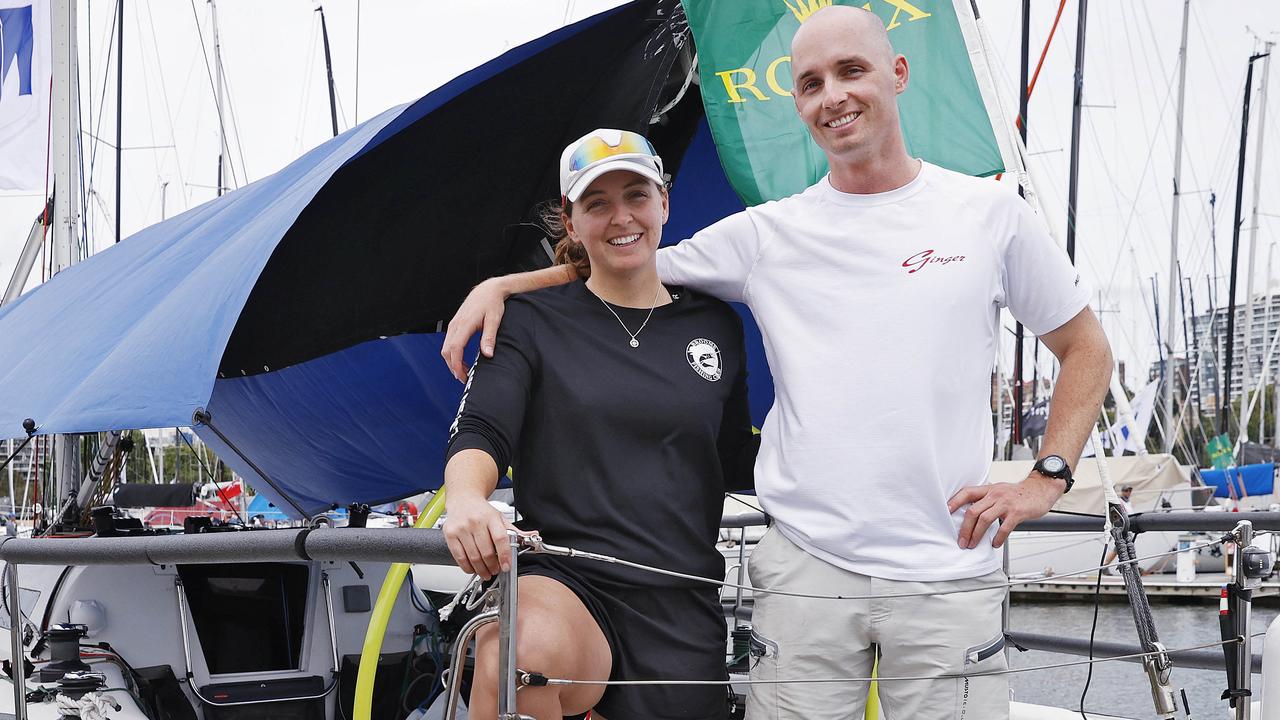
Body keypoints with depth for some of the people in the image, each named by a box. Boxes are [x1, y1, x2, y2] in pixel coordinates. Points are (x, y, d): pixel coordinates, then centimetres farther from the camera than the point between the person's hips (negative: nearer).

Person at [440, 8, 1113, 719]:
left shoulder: (988, 213, 4)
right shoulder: (767, 235, 6)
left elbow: (1087, 349, 13)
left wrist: (1046, 480, 2)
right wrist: (499, 285, 3)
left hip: (948, 575, 0)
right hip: (806, 568, 1)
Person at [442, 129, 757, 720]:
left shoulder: (714, 327, 14)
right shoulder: (533, 320, 6)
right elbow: (479, 432, -7)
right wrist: (467, 499, -29)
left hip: (680, 611, 3)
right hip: (561, 581, -3)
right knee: (524, 649, -36)